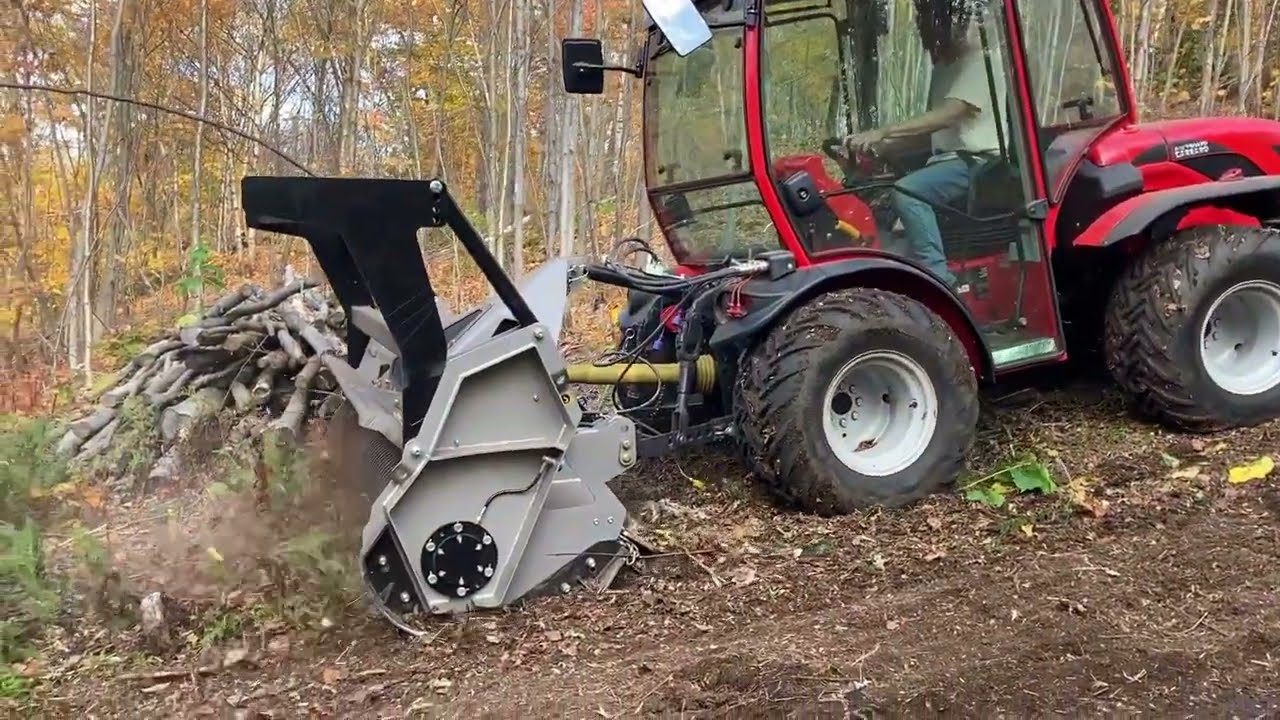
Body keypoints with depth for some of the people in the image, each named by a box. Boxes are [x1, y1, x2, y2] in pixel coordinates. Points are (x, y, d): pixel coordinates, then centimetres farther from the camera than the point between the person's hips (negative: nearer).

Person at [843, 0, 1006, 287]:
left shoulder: (980, 61, -10)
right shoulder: (944, 67, 19)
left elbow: (948, 116, -24)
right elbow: (930, 129, 18)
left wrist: (882, 132, -31)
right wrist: (880, 147, 2)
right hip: (949, 160, 9)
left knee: (906, 191, -31)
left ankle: (938, 280, -32)